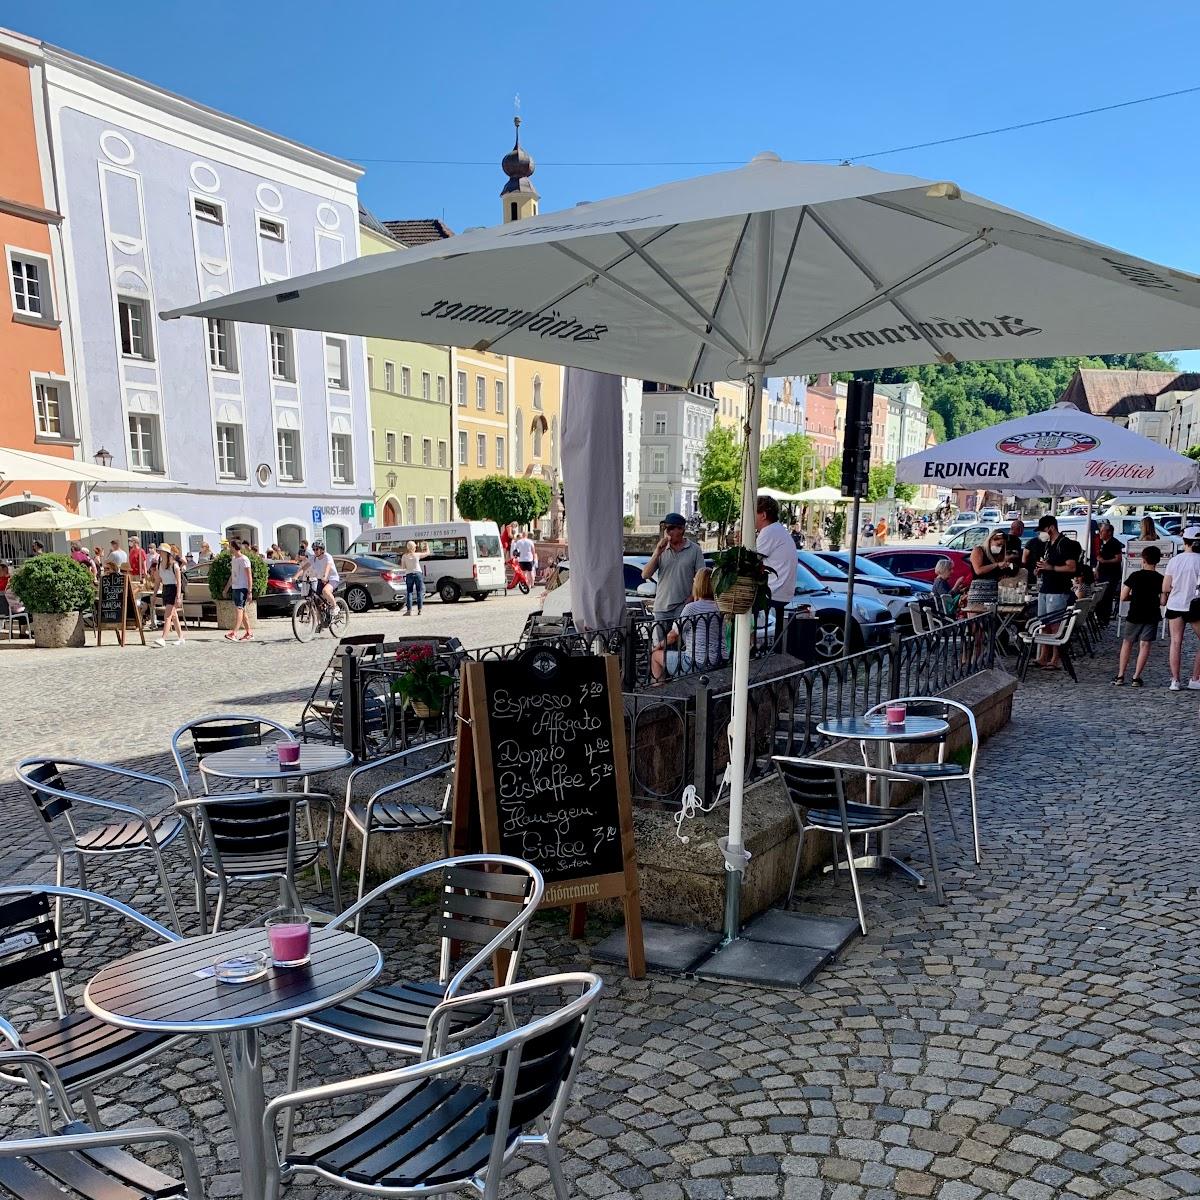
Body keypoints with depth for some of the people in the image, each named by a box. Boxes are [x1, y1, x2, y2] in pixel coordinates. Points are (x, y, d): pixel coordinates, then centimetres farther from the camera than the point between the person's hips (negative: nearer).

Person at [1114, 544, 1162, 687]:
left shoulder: (1135, 576, -5)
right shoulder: (1160, 579, -5)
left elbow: (1123, 597, -5)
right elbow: (1162, 601, -7)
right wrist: (1153, 599, 12)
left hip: (1134, 615, 0)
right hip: (1152, 616, 0)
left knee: (1127, 643, 12)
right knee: (1145, 645, 3)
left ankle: (1120, 676, 10)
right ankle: (1136, 678, -2)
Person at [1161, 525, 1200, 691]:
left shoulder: (1175, 560, -1)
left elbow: (1166, 587, 2)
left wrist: (1164, 599, 18)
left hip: (1175, 605, 3)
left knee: (1176, 642, 7)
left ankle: (1175, 680, 6)